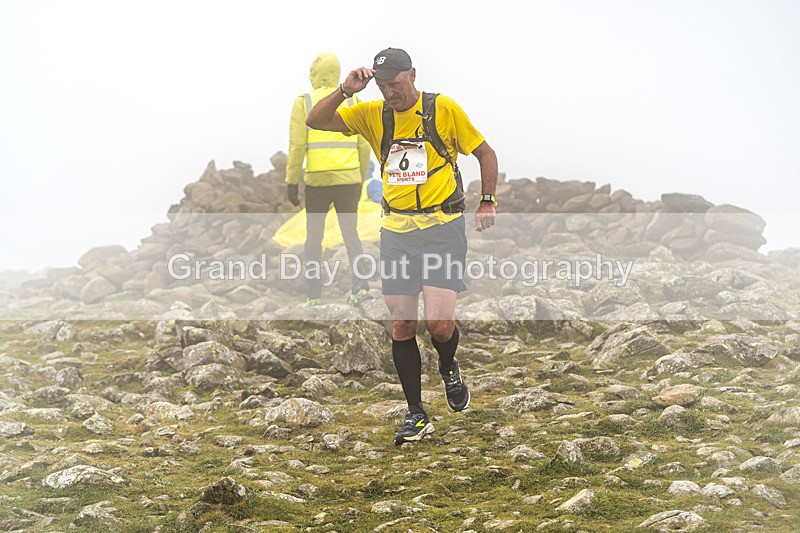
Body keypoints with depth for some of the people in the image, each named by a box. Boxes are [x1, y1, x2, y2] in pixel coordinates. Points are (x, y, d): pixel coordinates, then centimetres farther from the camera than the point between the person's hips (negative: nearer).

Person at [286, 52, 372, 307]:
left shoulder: (303, 102, -2)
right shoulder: (353, 103, 6)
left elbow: (297, 146, -8)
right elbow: (363, 148, 5)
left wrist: (291, 183, -4)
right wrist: (360, 181, 15)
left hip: (317, 181, -2)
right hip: (348, 179, 2)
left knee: (314, 237, 12)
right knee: (350, 234, 9)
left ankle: (314, 294, 6)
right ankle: (360, 283, -13)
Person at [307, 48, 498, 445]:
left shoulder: (445, 109, -3)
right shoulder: (373, 115, 5)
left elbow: (485, 152, 8)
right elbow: (315, 121, -1)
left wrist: (487, 201, 1)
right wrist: (345, 91, -14)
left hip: (443, 227, -3)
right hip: (396, 230, 4)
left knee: (438, 322, -15)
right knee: (402, 325, 3)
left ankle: (449, 370, 21)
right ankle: (416, 415, 15)